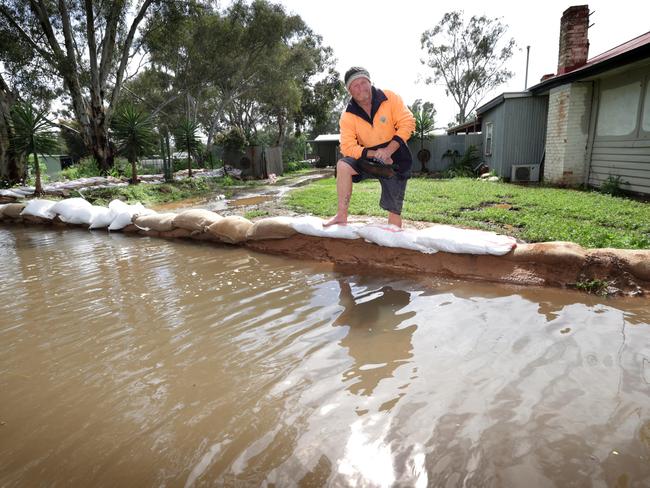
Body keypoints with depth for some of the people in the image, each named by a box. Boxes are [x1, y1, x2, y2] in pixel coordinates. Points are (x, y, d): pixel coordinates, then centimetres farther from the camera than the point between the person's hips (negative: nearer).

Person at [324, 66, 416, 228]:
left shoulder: (389, 98, -11)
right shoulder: (348, 115, -9)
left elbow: (408, 122, -17)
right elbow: (347, 146, -17)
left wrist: (388, 150, -28)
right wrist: (374, 154, -30)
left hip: (395, 159, -1)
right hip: (369, 159, 1)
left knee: (394, 209, -1)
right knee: (343, 165, -25)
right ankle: (342, 215, -20)